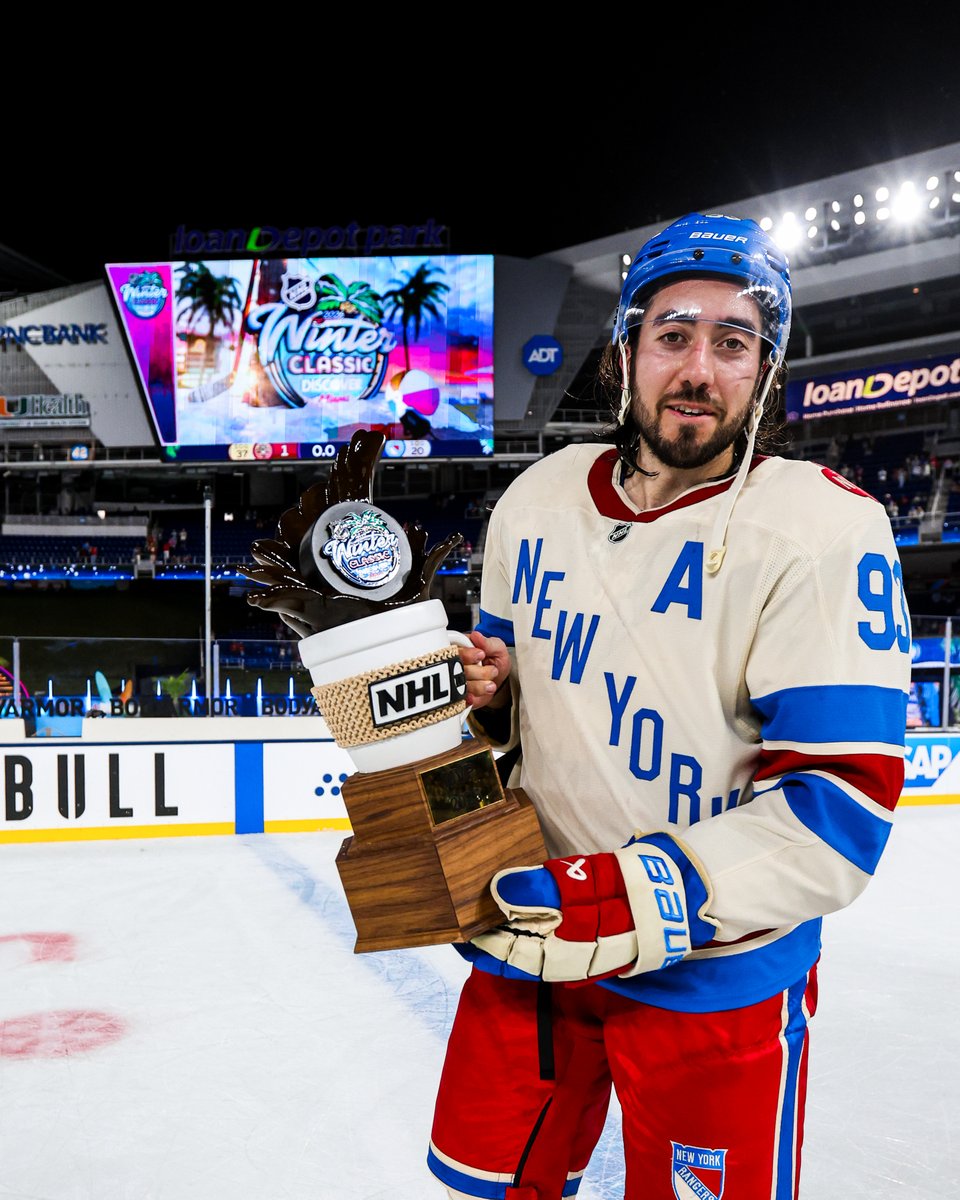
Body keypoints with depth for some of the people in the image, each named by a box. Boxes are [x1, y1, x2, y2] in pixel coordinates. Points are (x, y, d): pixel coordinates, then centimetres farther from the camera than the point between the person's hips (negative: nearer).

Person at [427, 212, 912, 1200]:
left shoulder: (825, 528, -16)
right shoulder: (537, 498, 1)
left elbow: (840, 803, -20)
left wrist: (646, 900, -29)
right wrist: (482, 696, -7)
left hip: (717, 979, -4)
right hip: (538, 932, 5)